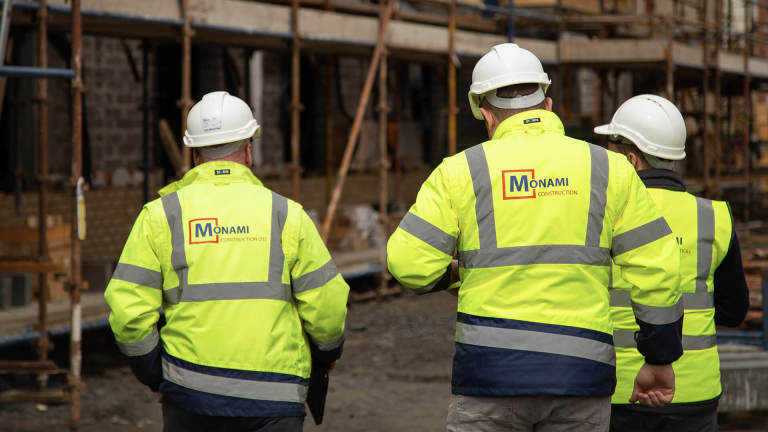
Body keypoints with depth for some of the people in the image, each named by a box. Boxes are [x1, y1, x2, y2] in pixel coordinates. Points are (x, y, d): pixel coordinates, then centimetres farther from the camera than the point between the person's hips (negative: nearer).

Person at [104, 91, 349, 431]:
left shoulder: (161, 215, 2)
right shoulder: (287, 215, 1)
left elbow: (128, 309, -4)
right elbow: (327, 308, 0)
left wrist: (154, 376, 10)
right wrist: (328, 351, 21)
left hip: (190, 390, 1)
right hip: (273, 401, -1)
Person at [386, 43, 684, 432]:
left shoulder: (461, 170, 1)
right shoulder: (609, 169, 5)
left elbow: (409, 264, -5)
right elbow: (655, 268, 3)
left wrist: (446, 275, 18)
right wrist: (660, 360, 12)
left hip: (491, 373, -1)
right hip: (580, 371, 2)